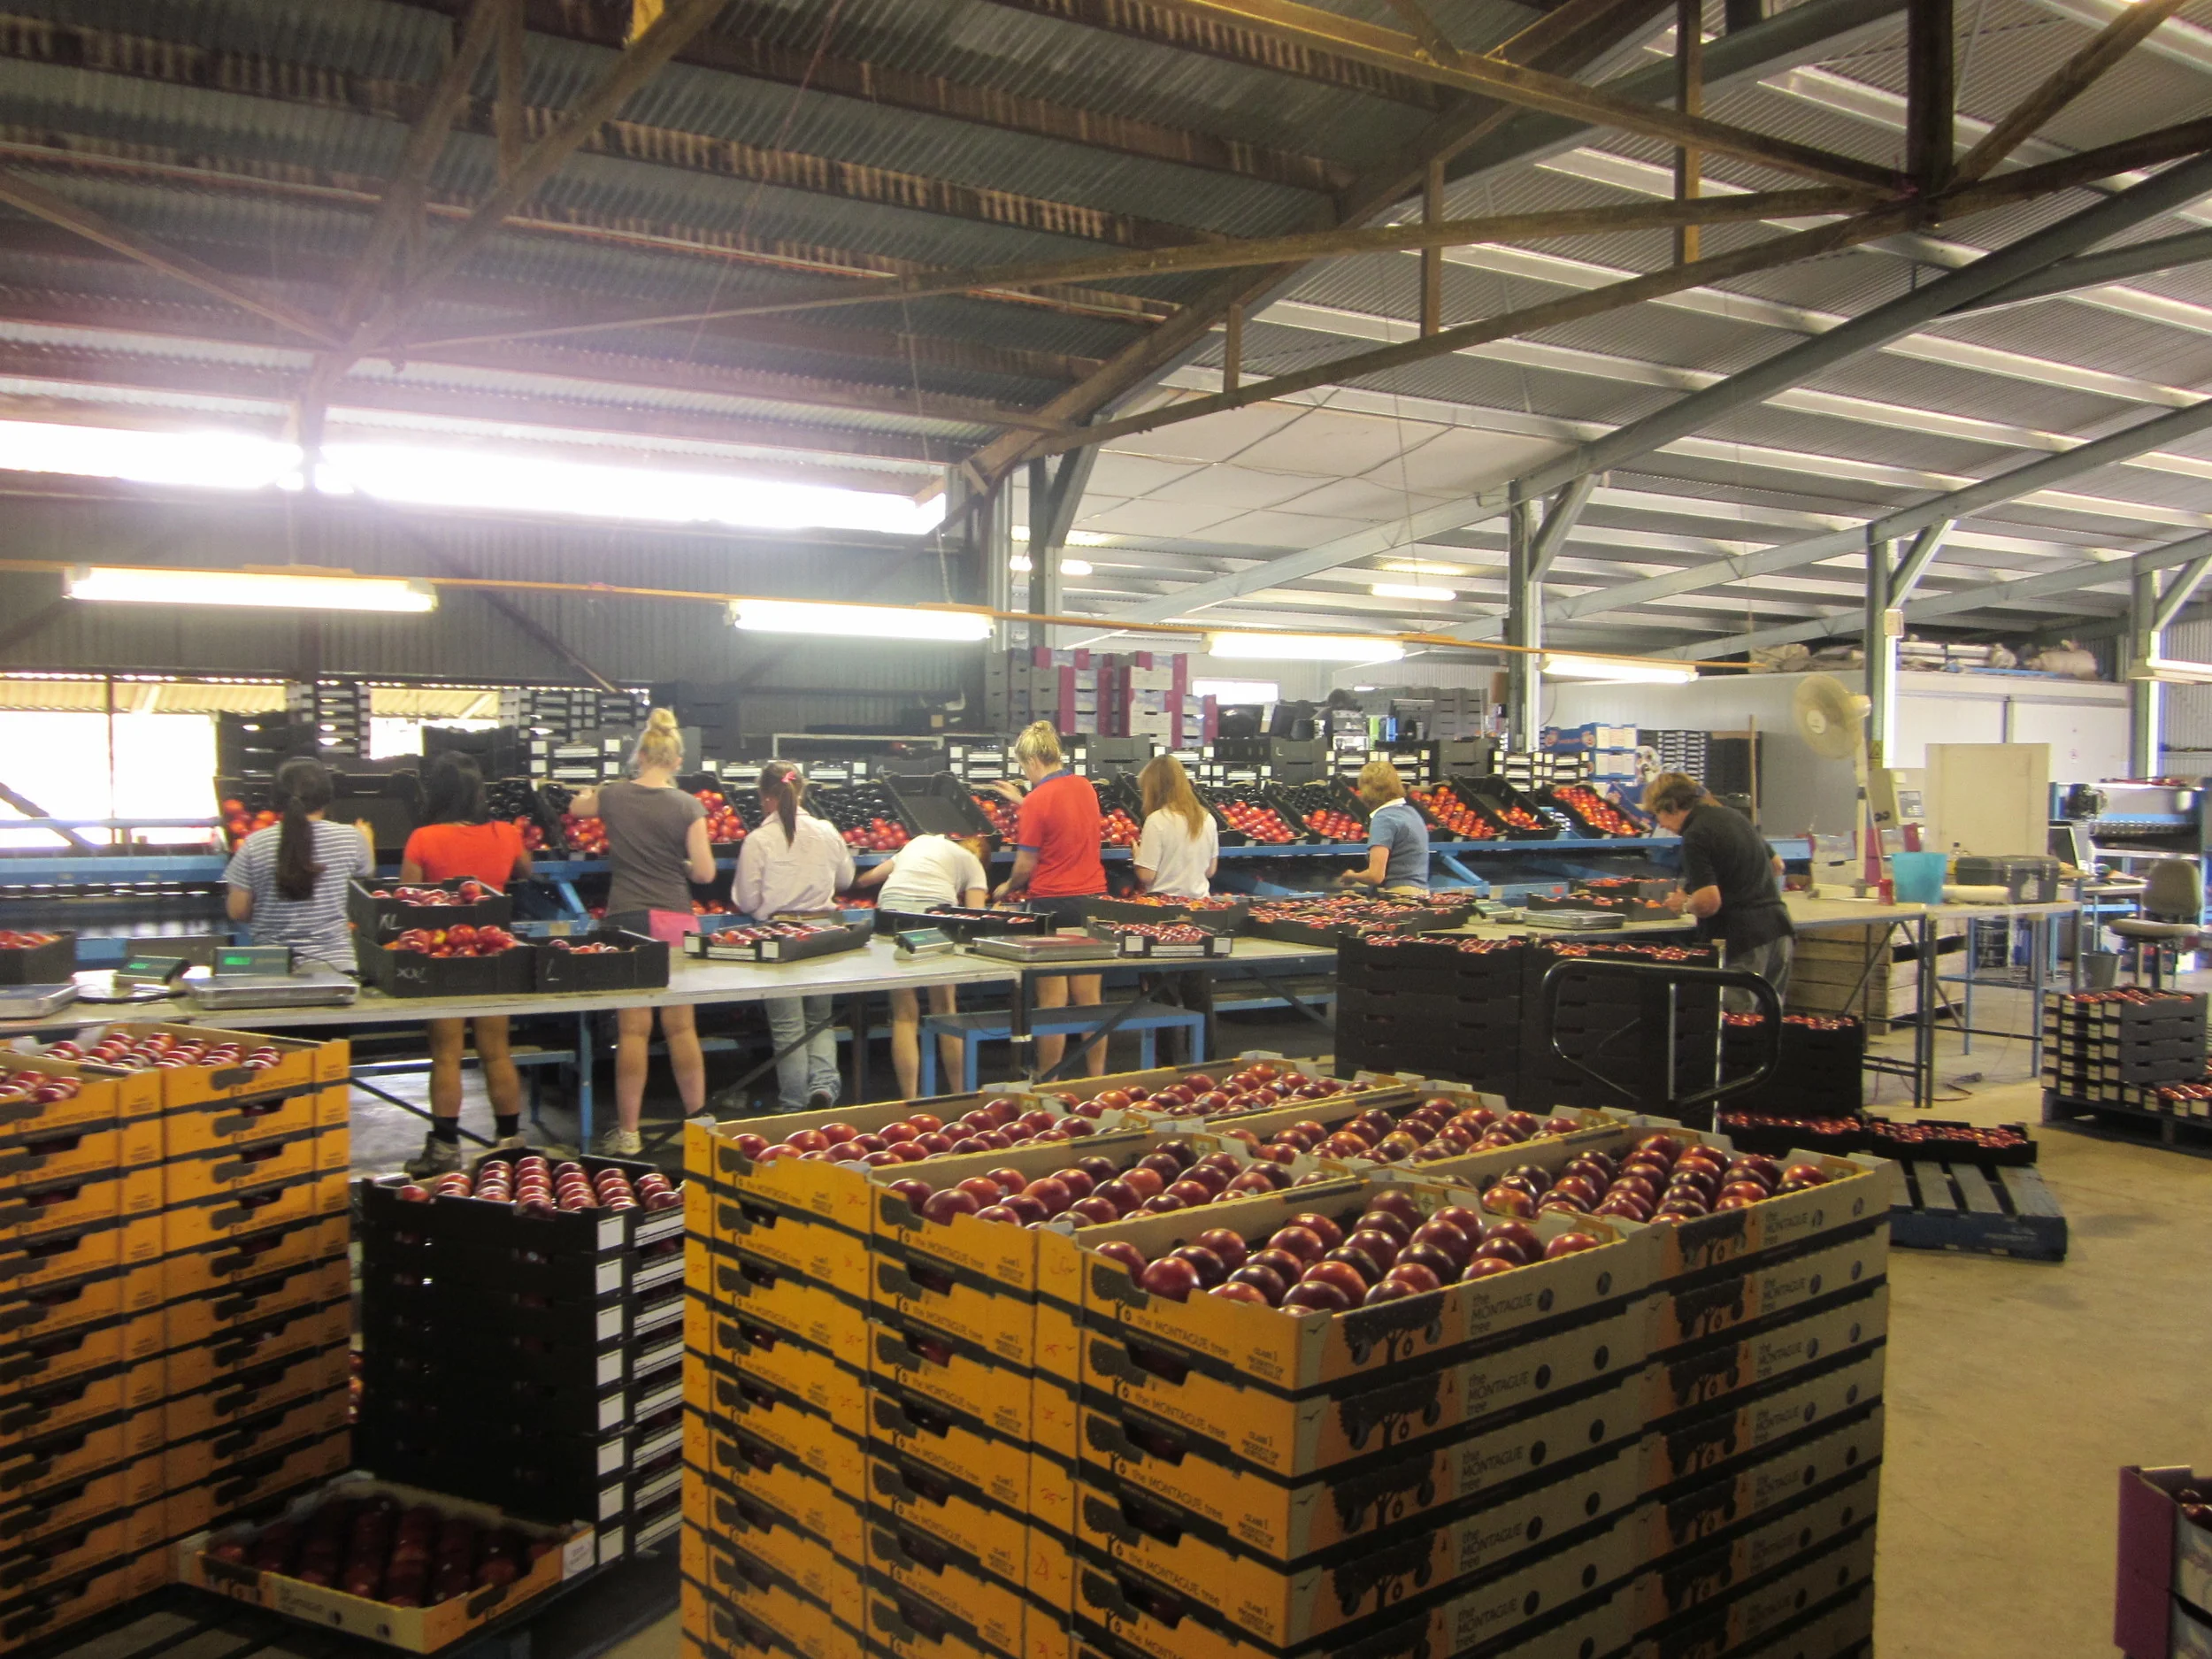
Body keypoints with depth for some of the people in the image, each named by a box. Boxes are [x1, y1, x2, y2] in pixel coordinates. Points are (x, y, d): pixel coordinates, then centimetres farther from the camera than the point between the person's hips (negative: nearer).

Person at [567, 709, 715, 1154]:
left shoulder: (613, 796, 1)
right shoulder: (688, 806, -5)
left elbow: (576, 806, 24)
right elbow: (704, 872, -7)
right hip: (676, 921, 0)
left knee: (633, 1029, 2)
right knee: (681, 1026, 10)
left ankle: (627, 1133, 6)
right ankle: (698, 1119, 20)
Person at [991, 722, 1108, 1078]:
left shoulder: (1037, 800, -15)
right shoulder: (1086, 788, 5)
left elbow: (1025, 865, -12)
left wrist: (1007, 888, 7)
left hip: (1052, 904, -6)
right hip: (1092, 900, 6)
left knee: (1052, 1002, 2)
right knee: (1090, 999, 11)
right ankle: (1097, 1078, 17)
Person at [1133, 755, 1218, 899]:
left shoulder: (1157, 820, -16)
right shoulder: (1207, 818, 1)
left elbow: (1146, 875, -15)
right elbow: (1210, 871, 9)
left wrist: (1137, 855, 3)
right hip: (1199, 900, 5)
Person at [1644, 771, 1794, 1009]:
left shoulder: (1695, 836, -14)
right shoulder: (1733, 815, 13)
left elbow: (1709, 902, -22)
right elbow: (1776, 866, 25)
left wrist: (1683, 904, -2)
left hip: (1743, 938, -9)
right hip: (1778, 929, 9)